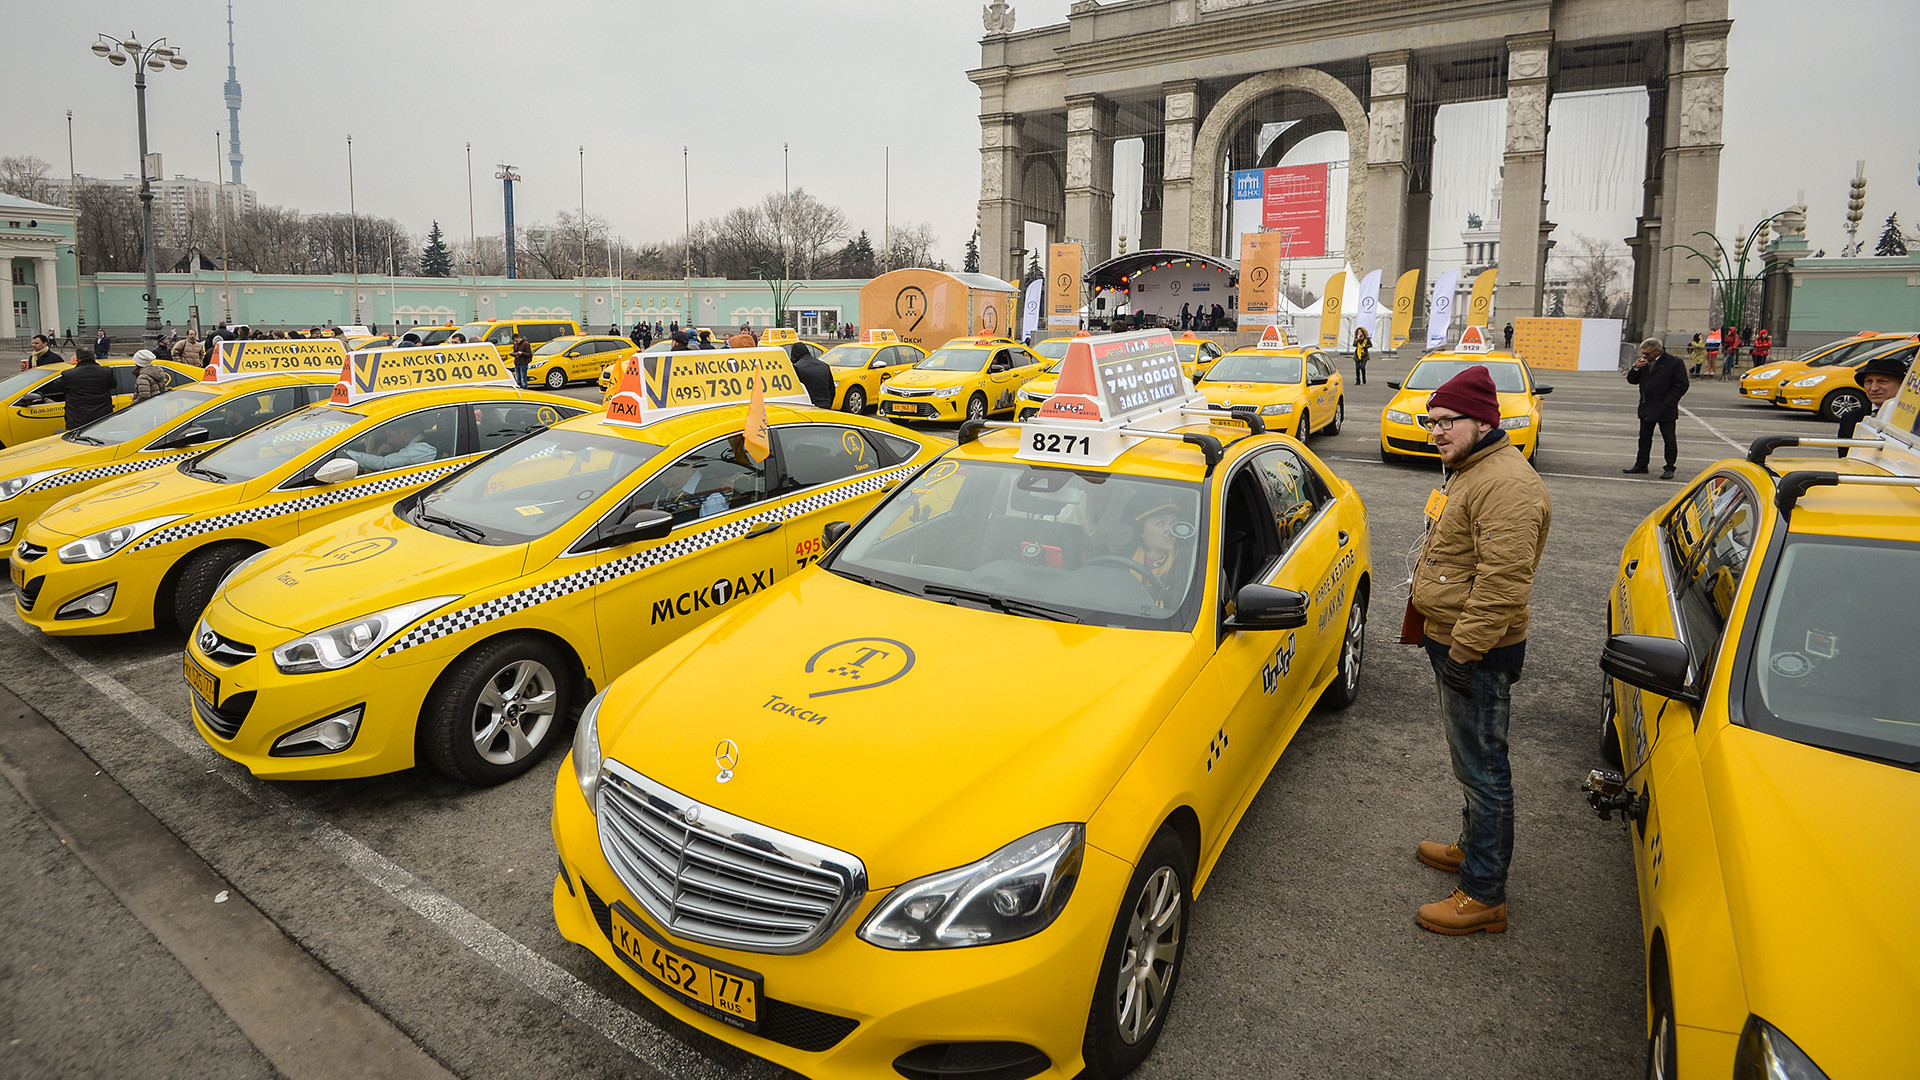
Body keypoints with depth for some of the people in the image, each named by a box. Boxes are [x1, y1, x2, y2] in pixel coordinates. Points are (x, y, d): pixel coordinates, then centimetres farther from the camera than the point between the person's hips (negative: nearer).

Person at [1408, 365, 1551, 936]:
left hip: (1477, 656, -11)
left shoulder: (1505, 484, -23)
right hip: (1452, 640, 11)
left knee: (1482, 770, -1)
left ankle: (1483, 896, 10)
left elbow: (1504, 582, -28)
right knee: (1472, 763, 25)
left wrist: (1463, 650, -25)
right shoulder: (1472, 470, 14)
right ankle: (1472, 846, 43)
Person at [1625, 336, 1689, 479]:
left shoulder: (1674, 362, -10)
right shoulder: (1644, 362, 7)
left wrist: (1668, 404, -15)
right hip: (1646, 409, 6)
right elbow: (1631, 380, 12)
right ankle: (1641, 465, 23)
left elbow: (1682, 386, -10)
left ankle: (1669, 469, 8)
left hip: (1665, 411, -6)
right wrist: (1636, 368, -8)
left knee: (1669, 440, 1)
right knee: (1644, 438, 14)